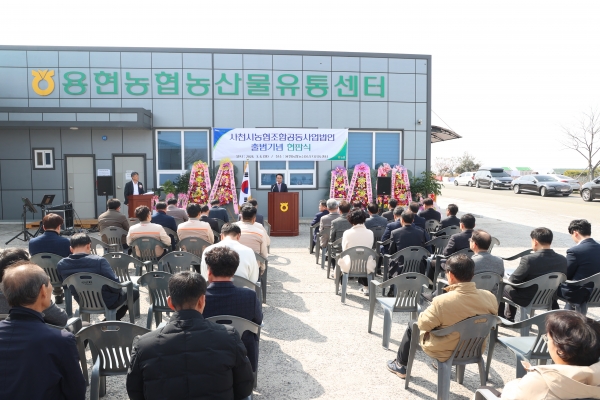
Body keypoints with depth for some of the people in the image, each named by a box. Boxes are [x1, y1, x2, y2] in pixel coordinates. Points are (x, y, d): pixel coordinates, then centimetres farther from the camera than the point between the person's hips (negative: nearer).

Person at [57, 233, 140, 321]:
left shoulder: (60, 265, -12)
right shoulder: (99, 261, -28)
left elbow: (65, 286, 5)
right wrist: (118, 289, -2)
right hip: (107, 302, -6)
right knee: (134, 292, 22)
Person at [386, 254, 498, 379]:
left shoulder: (442, 301, -32)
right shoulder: (490, 298, -19)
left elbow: (423, 324, -16)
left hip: (445, 353, -4)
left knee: (412, 326, 22)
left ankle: (400, 365, 40)